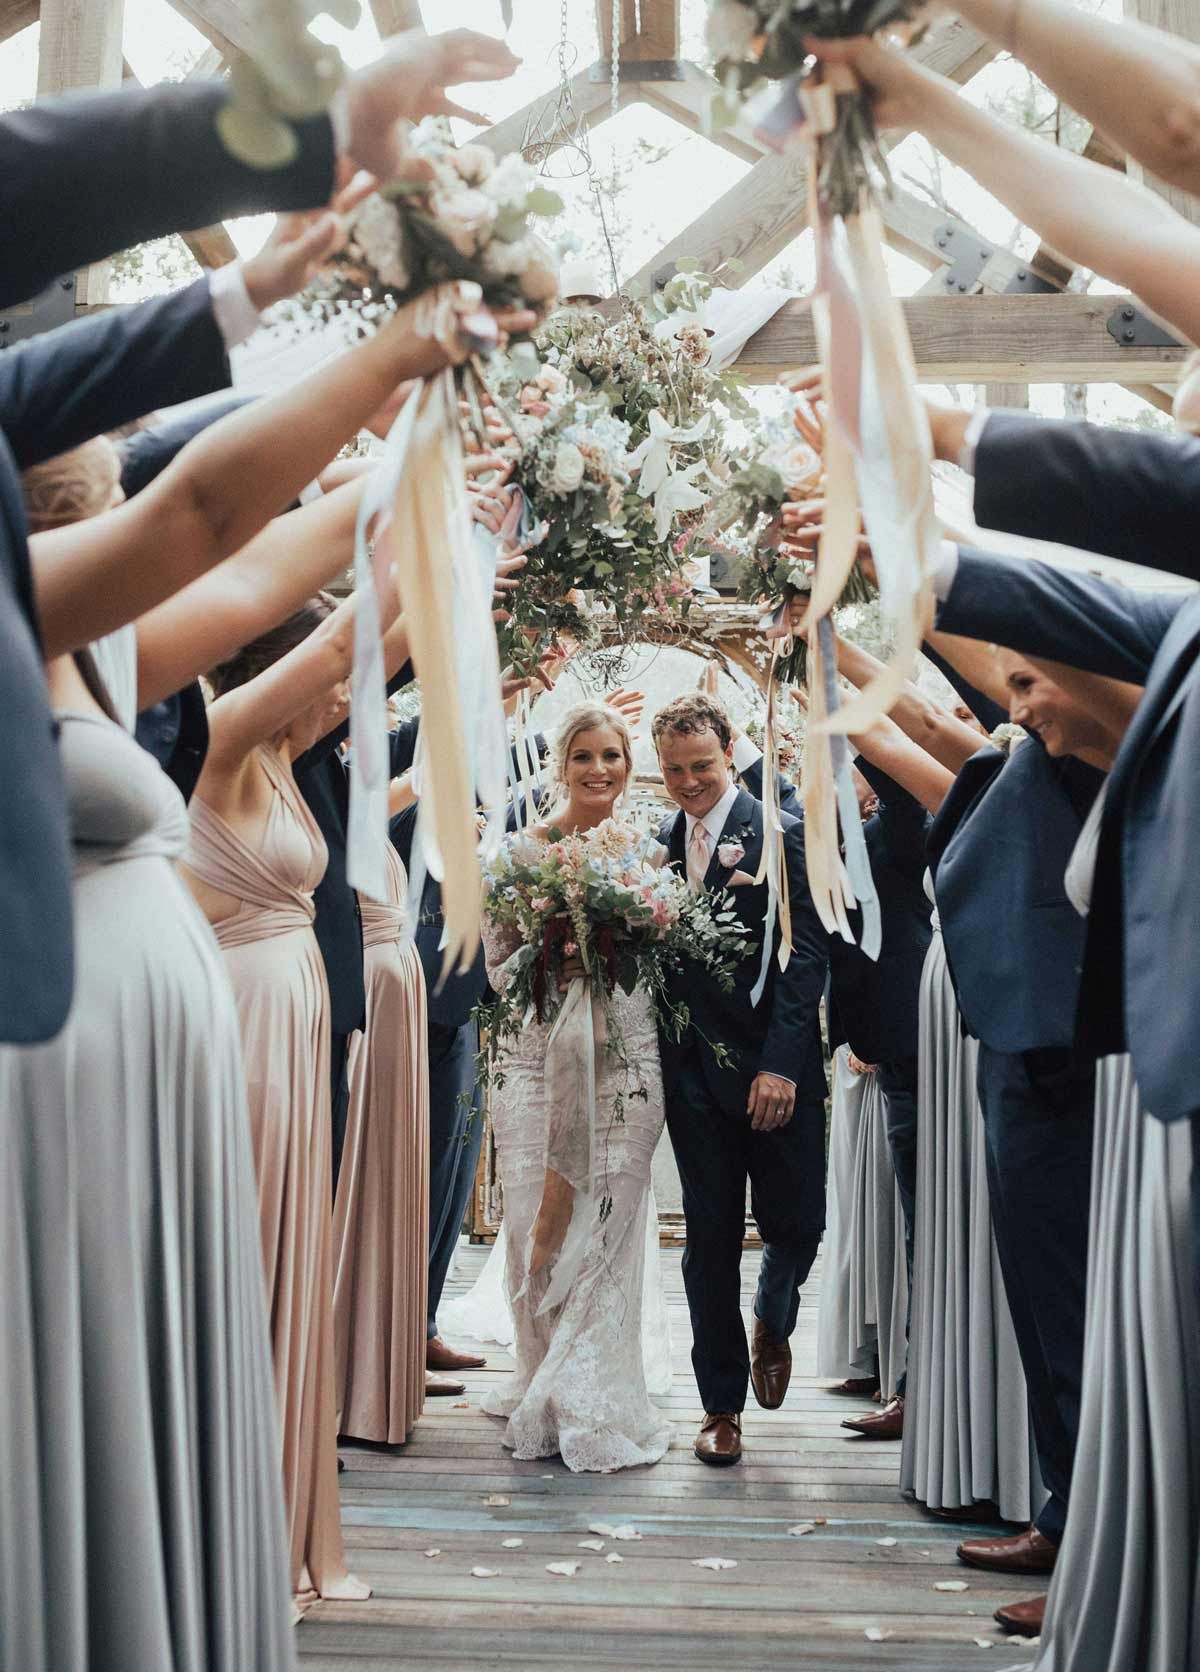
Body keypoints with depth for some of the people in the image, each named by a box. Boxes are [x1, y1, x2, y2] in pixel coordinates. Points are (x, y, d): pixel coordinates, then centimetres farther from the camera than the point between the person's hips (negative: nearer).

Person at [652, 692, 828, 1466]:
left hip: (776, 1070, -3)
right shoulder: (661, 844, 9)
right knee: (711, 1238, 6)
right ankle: (722, 1407, 17)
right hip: (695, 1068, 3)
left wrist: (781, 1063, -18)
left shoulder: (784, 836, -6)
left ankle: (772, 1322, 37)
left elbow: (806, 956, -11)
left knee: (796, 1223, 3)